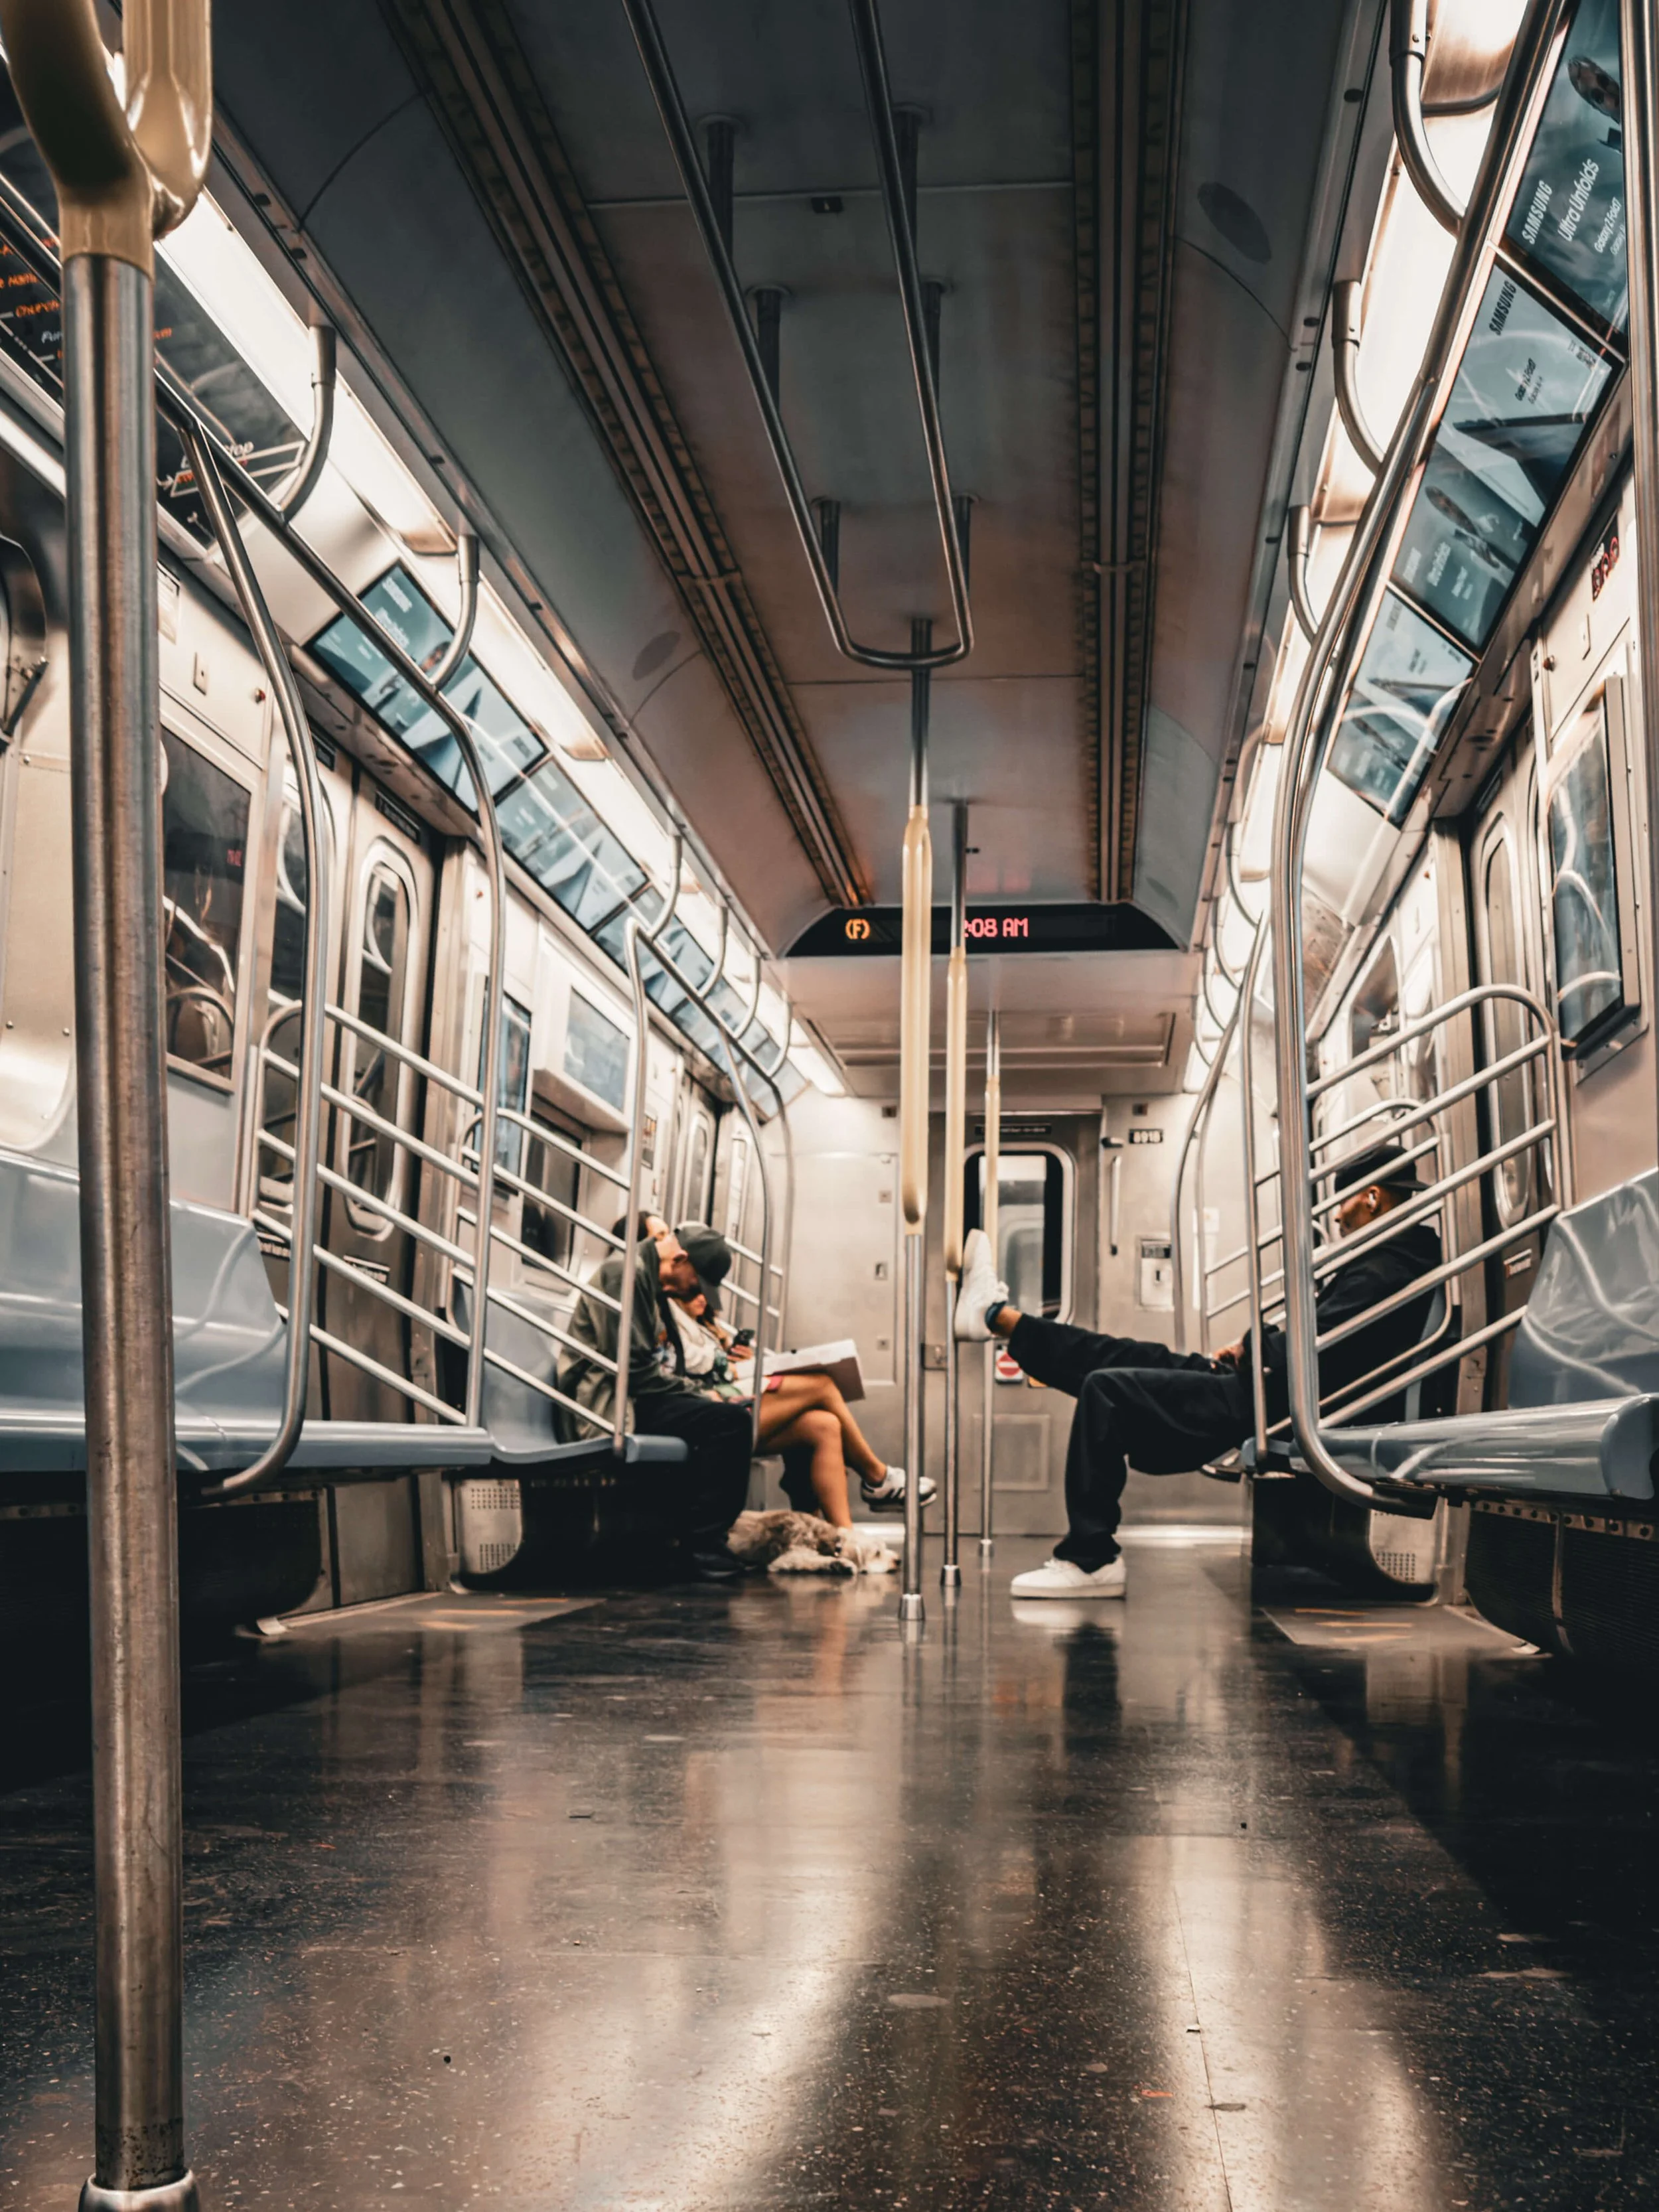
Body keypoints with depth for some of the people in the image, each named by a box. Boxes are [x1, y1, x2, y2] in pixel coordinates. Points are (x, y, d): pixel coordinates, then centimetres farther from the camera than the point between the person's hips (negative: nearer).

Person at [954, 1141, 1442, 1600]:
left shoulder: (1380, 1275, -19)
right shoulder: (1394, 1259, 13)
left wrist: (1254, 1348, -7)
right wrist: (1258, 1347, 3)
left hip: (1276, 1407, -10)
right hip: (1281, 1394, 10)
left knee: (1106, 1391, -10)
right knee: (1127, 1360, 15)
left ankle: (1090, 1560, -5)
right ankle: (996, 1315, 29)